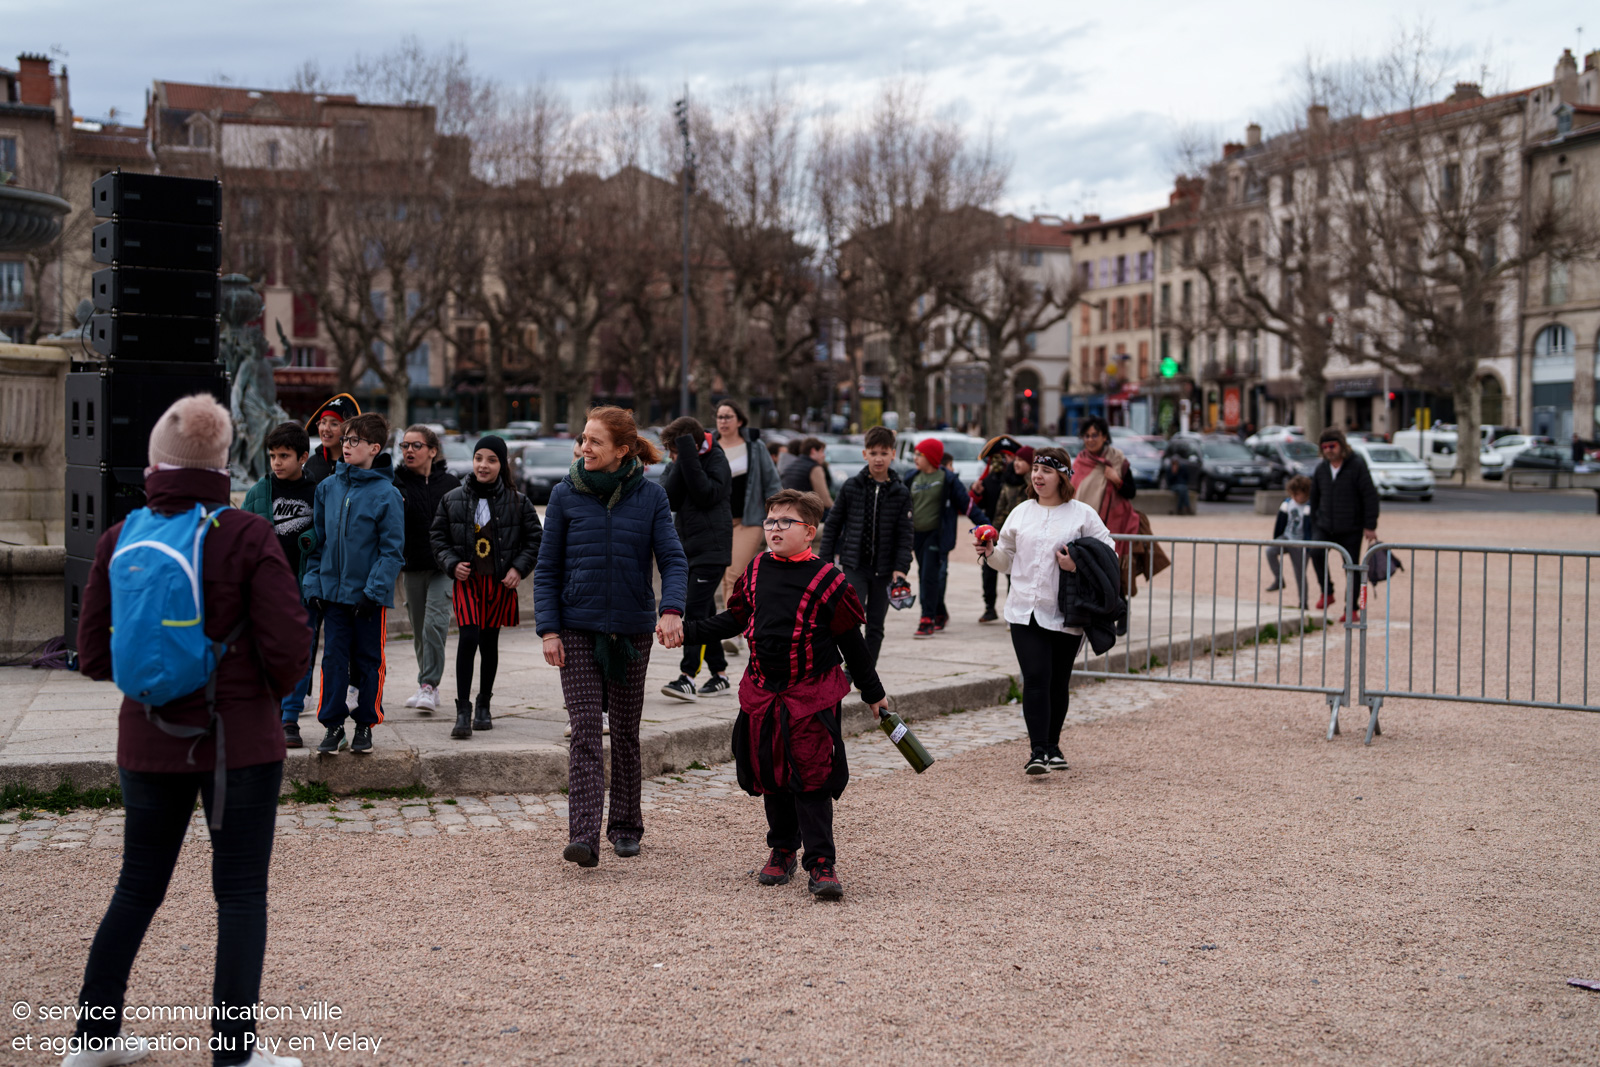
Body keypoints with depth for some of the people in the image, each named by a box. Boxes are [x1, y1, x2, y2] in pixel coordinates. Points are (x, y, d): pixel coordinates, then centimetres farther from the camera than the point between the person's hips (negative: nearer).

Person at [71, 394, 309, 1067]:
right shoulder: (248, 537, -13)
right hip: (239, 743, -4)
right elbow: (288, 650, -15)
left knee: (138, 886, 19)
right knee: (240, 893, 7)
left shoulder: (118, 541, -3)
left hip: (149, 743, 4)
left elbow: (94, 656, 1)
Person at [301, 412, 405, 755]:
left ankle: (365, 724, 19)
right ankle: (333, 724, 11)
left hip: (371, 596, -3)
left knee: (369, 660, 7)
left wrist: (374, 591, -14)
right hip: (333, 591, 3)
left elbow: (393, 550, -9)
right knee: (333, 658, 4)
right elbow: (319, 541, 10)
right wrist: (314, 583, 2)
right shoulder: (327, 488, 5)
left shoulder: (386, 493, -9)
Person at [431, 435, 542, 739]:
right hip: (467, 581, -1)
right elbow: (439, 537, 10)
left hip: (500, 584, 1)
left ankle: (484, 705, 26)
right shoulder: (452, 499, 4)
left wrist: (519, 568, -5)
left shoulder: (518, 502, 2)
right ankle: (463, 709, -13)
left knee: (490, 643, 10)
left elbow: (535, 538, 7)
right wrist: (451, 563, -7)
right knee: (468, 639, -16)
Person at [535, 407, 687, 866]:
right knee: (585, 731, -10)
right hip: (578, 628, -1)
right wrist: (549, 630, -6)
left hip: (632, 629, 1)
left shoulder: (650, 496, -1)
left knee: (625, 731, 12)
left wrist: (671, 608, -23)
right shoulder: (565, 494, 0)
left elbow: (673, 558, -5)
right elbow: (547, 568, 3)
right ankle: (583, 837, -15)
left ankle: (626, 826, 26)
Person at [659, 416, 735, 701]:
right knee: (704, 613, 11)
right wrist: (680, 463, -15)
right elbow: (669, 499, -5)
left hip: (711, 547, -7)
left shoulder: (717, 460, -7)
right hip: (687, 546, 7)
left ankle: (687, 677, -21)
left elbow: (707, 494, -22)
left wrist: (689, 458, -23)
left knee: (696, 609, -16)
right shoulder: (677, 464, 9)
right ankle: (720, 675, 19)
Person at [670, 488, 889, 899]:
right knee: (769, 775, 11)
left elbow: (851, 642, -1)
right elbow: (737, 619, 19)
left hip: (811, 695, -5)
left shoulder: (827, 580, -7)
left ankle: (821, 864, -1)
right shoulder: (756, 572, 6)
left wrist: (873, 693, 4)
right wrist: (688, 631, 11)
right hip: (762, 693, 5)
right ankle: (782, 849, 29)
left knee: (811, 778, -7)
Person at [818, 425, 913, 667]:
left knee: (876, 625, 8)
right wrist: (826, 559, 2)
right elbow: (833, 524, 5)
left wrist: (901, 567, -10)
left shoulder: (901, 492, 0)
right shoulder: (851, 487, -1)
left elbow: (905, 534, 0)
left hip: (884, 568, 1)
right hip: (854, 565, -1)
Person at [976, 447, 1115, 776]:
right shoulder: (1020, 513, 11)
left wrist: (1078, 565, -14)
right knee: (1036, 678, -11)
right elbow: (1008, 560, 18)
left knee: (1058, 683, 8)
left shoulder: (1083, 514, 1)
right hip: (1025, 610, 1)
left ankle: (1052, 746, 25)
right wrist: (990, 553, -2)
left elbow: (1109, 555, 1)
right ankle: (1037, 751, -12)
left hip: (1066, 614, -1)